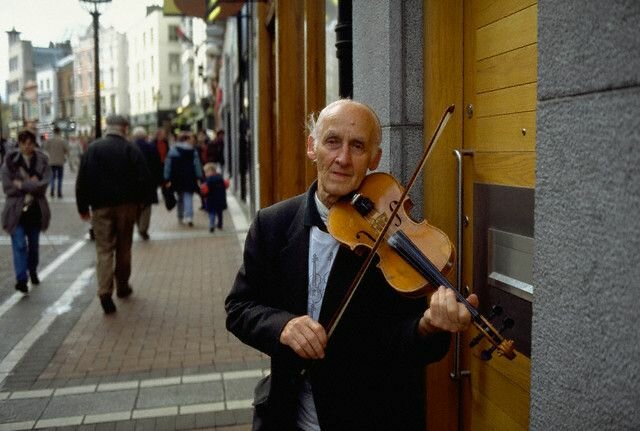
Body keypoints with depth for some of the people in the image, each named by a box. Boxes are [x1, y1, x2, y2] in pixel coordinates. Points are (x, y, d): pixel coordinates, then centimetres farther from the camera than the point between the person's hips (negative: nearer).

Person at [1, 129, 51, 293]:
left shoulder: (42, 161, -1)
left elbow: (44, 184, -13)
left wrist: (22, 185, -16)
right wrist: (31, 186, -13)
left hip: (36, 210, 2)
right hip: (16, 210, -2)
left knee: (34, 244, 16)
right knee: (19, 245, -9)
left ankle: (33, 272, 37)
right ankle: (21, 279, -10)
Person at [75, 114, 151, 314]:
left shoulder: (93, 148, -2)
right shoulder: (132, 149, -4)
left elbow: (82, 180, -3)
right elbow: (145, 178, -8)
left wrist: (83, 207, 5)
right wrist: (137, 200, 7)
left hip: (101, 207, 0)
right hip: (126, 205, 0)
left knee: (104, 249, 0)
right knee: (124, 248, 15)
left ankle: (105, 292, -13)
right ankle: (122, 286, 26)